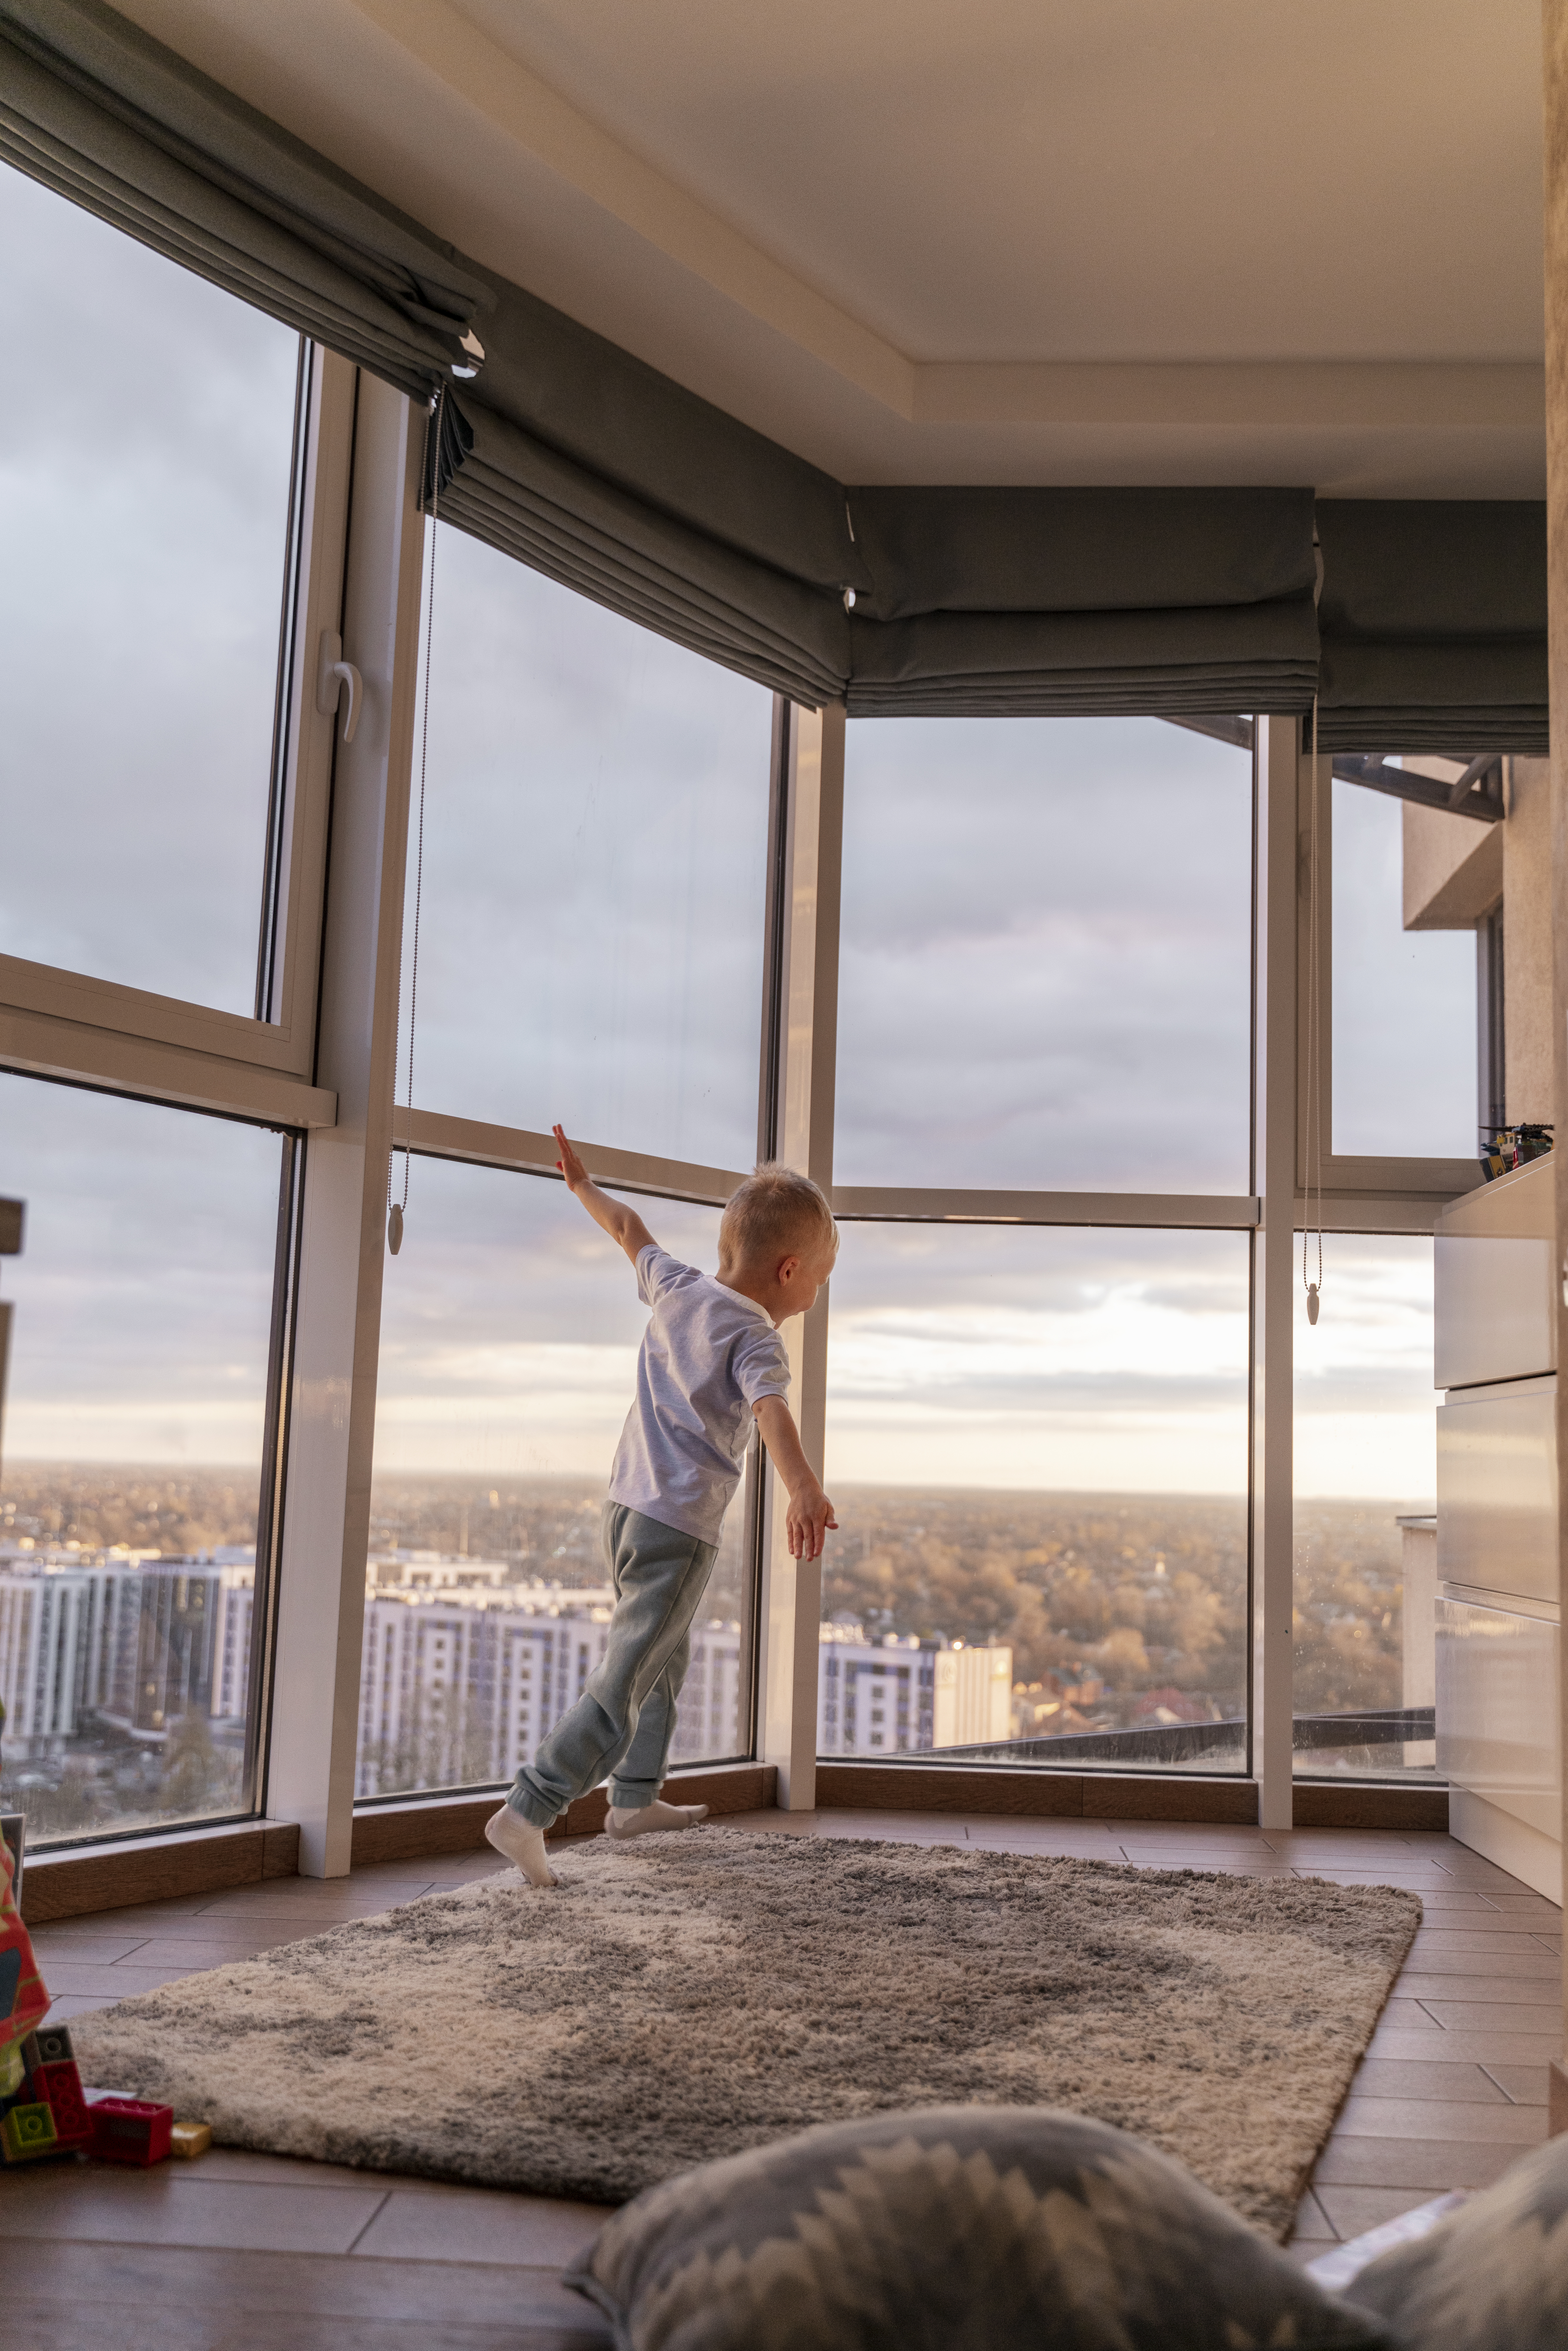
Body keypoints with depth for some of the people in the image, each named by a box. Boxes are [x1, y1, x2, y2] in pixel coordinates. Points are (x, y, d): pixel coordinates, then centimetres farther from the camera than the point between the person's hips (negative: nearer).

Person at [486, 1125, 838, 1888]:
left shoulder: (674, 1288, 7)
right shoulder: (755, 1338, -14)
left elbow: (629, 1229, 24)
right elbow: (770, 1411, -33)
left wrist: (583, 1184, 41)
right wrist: (804, 1490, -49)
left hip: (626, 1505, 9)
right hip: (679, 1527, -9)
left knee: (664, 1659, 26)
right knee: (623, 1686, -8)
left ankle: (636, 1797, 39)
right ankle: (525, 1814, -14)